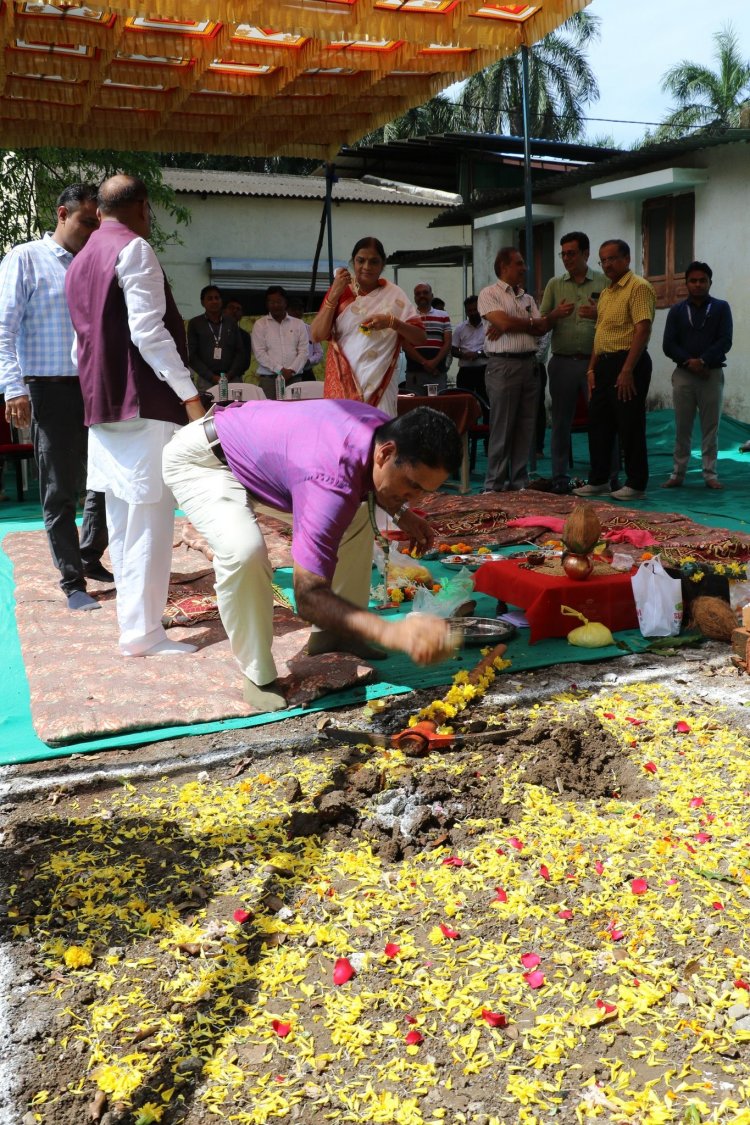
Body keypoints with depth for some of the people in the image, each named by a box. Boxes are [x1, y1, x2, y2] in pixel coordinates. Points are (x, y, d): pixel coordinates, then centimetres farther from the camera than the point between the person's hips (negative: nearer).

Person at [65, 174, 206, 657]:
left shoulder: (79, 262, 19)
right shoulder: (134, 250, -8)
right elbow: (148, 332, -18)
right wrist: (190, 394, -18)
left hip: (103, 406, 9)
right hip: (145, 405, -9)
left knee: (124, 520, 13)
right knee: (149, 520, -6)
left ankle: (134, 615, 22)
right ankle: (142, 632, -4)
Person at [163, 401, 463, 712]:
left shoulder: (387, 431, -16)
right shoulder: (332, 482, -42)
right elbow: (309, 596, -43)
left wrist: (400, 513, -2)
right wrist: (390, 632, -53)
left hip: (262, 448, 9)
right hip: (201, 460, -9)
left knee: (356, 515, 10)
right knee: (244, 551, -34)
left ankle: (331, 634, 18)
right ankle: (258, 677, -12)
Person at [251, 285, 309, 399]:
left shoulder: (299, 324, 13)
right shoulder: (260, 324, 9)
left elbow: (303, 351, 6)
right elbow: (259, 353, 0)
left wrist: (291, 370, -9)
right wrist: (280, 370, -9)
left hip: (294, 377, 1)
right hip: (268, 377, -1)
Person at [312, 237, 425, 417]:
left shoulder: (393, 295, 4)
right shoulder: (339, 291, 8)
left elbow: (420, 338, 2)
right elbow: (317, 335, -2)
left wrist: (392, 322, -14)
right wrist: (334, 295, -9)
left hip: (379, 384, 0)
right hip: (343, 382, 0)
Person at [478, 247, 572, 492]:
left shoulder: (527, 298, 19)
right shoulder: (489, 294, 1)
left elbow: (541, 329, 7)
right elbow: (504, 323, -12)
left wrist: (512, 325, -10)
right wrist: (535, 321, 2)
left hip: (529, 364, 6)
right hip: (503, 364, -6)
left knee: (526, 427, 6)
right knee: (501, 428, -5)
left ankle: (519, 483, 13)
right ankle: (494, 486, 2)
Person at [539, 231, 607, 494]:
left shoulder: (604, 282, 5)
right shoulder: (554, 285, 11)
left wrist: (598, 314, -16)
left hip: (594, 361, -2)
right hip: (562, 362, 2)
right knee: (561, 422, 6)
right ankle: (559, 478, 12)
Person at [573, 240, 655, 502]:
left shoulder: (638, 287, -10)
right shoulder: (606, 293, 18)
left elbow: (642, 330, -18)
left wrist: (627, 370, -23)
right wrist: (592, 368, 14)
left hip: (628, 363, -9)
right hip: (604, 363, 9)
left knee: (630, 426, -3)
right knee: (598, 423, 11)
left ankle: (636, 485, 6)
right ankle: (598, 480, 21)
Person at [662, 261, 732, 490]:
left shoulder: (721, 308, 5)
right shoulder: (677, 310, 9)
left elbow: (725, 341, -4)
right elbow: (668, 345, 0)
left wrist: (703, 361, -16)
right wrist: (689, 362, -14)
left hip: (712, 374, -1)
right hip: (683, 374, 1)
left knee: (710, 426, 1)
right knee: (682, 427, 4)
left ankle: (710, 473, 6)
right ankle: (678, 473, 9)